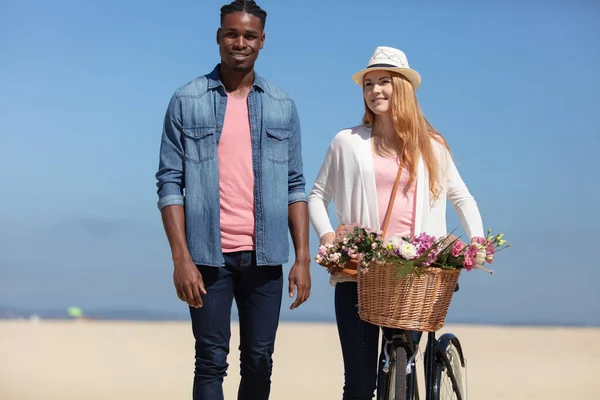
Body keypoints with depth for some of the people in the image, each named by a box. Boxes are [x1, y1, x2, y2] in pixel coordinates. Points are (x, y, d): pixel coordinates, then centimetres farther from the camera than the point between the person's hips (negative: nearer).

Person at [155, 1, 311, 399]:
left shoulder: (282, 105, 9)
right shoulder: (187, 101, 2)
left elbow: (295, 186, 9)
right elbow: (170, 183, -2)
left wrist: (303, 258, 2)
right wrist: (181, 258, -10)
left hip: (264, 257, 2)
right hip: (209, 256, -2)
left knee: (259, 362, 6)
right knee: (212, 362, -1)